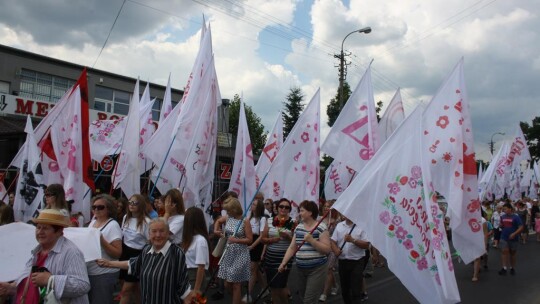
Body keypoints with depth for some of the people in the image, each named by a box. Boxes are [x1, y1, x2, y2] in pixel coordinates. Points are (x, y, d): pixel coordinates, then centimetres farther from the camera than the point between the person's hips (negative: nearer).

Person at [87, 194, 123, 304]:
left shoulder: (113, 225, -15)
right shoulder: (93, 221, 6)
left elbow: (118, 254, -19)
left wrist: (102, 240, -28)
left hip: (104, 274, -7)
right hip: (88, 272, 7)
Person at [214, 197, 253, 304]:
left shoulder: (245, 221, -14)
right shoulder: (228, 218, 2)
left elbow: (250, 240, -13)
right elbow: (218, 221, 24)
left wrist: (236, 240, -24)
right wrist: (216, 230, 7)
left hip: (240, 254, -6)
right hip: (228, 253, 6)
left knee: (236, 284, 3)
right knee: (227, 284, 13)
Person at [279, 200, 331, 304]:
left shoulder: (321, 227, -10)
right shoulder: (298, 227, 9)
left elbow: (327, 249, -15)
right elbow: (292, 247, 8)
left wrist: (311, 240, -24)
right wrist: (283, 263, -2)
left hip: (317, 269, -6)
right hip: (301, 269, 6)